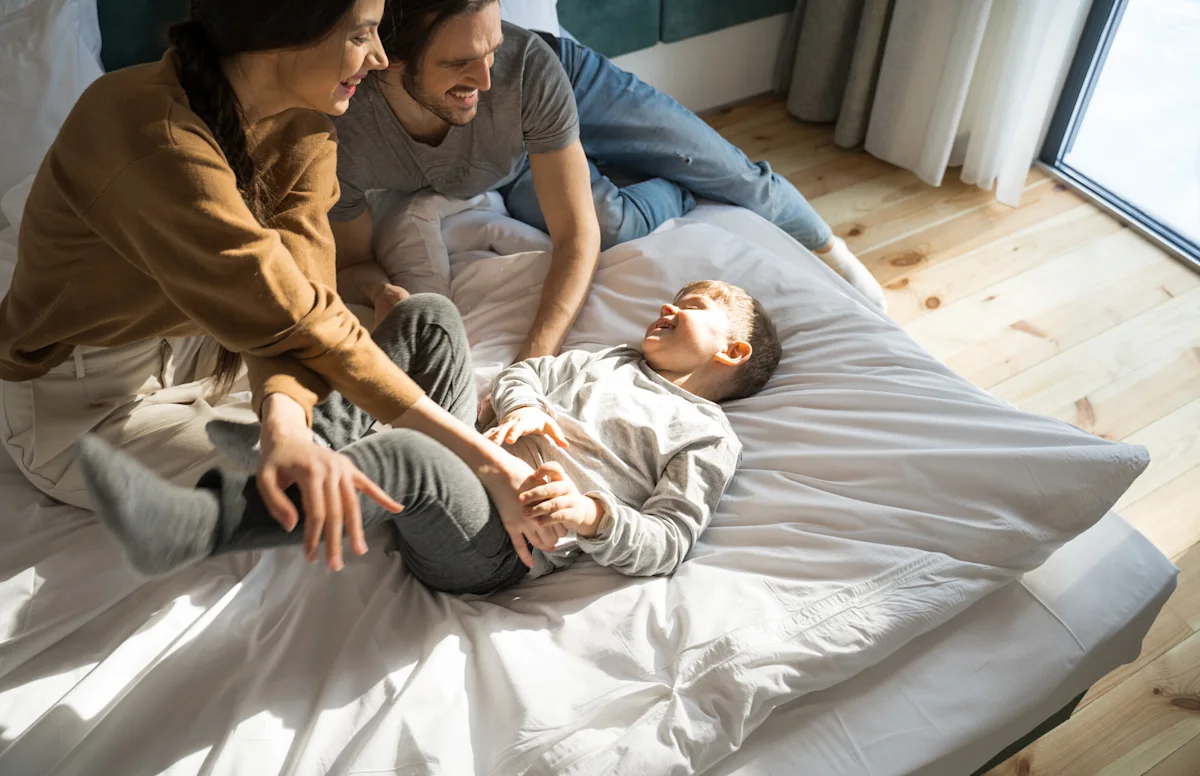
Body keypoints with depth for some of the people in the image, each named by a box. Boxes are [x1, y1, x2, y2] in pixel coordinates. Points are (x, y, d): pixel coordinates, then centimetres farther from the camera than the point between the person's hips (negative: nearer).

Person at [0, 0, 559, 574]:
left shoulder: (301, 125, -10)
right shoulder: (156, 137, -33)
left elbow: (291, 291, -22)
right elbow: (291, 313, -36)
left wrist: (284, 422, -44)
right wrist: (484, 460, -37)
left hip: (197, 349, 7)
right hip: (80, 401, -6)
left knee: (426, 333, 0)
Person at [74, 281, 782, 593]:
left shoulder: (707, 439, 8)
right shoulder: (611, 361, 29)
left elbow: (669, 542, -3)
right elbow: (524, 371, 27)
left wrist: (593, 516, -21)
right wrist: (522, 407, 3)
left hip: (497, 550, -7)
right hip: (467, 461, 8)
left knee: (410, 455, -40)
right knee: (433, 312, 0)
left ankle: (194, 526, -46)